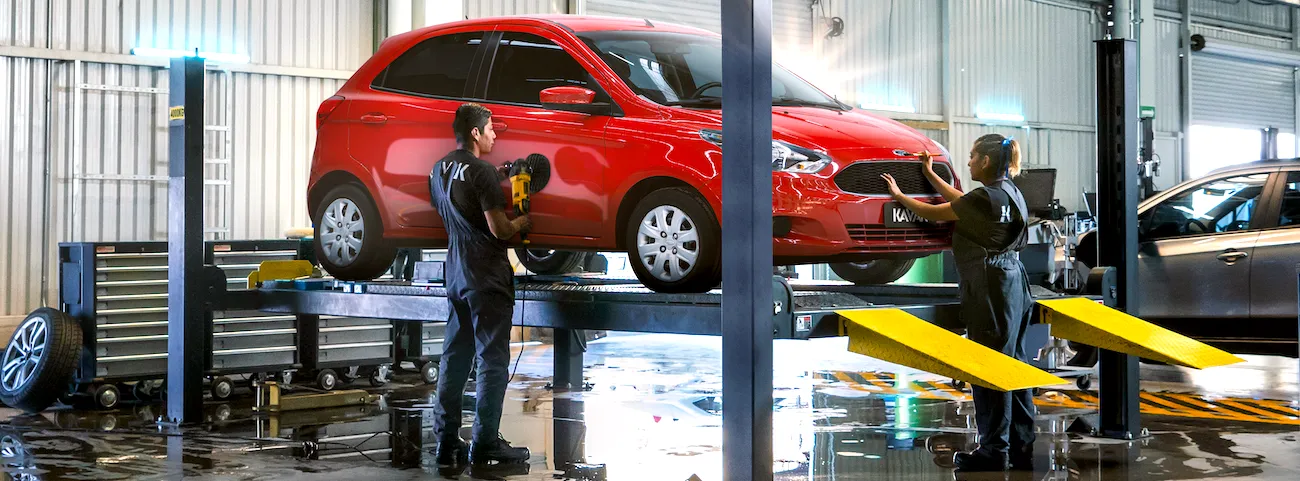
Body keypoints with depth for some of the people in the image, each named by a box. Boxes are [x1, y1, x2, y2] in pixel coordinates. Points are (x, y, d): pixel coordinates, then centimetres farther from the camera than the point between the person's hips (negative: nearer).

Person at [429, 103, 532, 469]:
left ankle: (447, 442, 13)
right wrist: (521, 222, 4)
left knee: (454, 358, 11)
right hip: (487, 277, -8)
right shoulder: (480, 172, -16)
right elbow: (499, 229, -18)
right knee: (492, 360, -2)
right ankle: (485, 444, -1)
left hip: (456, 274, 8)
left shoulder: (439, 171, 10)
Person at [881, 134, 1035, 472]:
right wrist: (930, 174, 32)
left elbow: (934, 213, -6)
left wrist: (898, 196, 8)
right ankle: (1021, 446, 16)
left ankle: (994, 452, -3)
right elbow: (963, 203, 26)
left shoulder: (986, 197, -15)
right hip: (1011, 282, 10)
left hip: (991, 286, -10)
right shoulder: (1008, 192, 13)